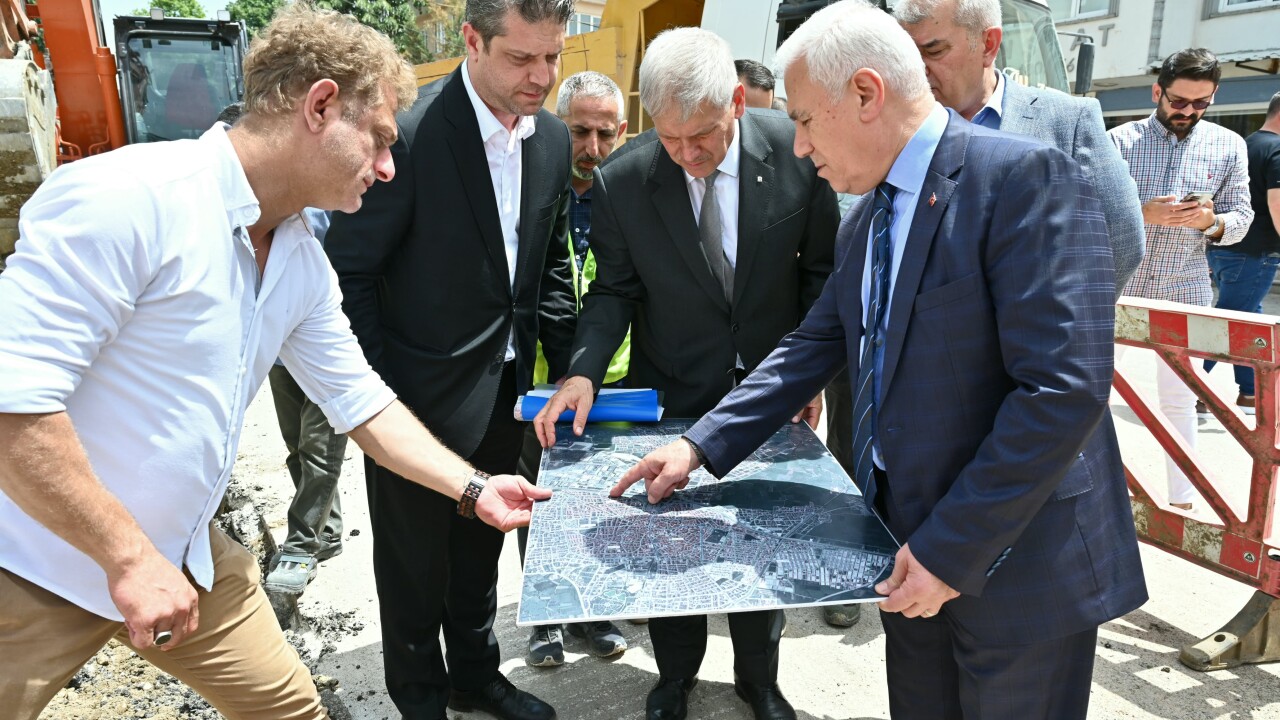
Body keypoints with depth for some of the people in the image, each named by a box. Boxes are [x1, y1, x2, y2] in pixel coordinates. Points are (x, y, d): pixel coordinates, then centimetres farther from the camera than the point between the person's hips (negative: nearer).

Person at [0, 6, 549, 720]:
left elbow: (361, 401, 7)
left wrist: (474, 490, 4)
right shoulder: (129, 198, -24)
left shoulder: (304, 261, 1)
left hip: (179, 553, 7)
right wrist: (130, 558, -22)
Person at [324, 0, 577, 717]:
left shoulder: (553, 139, 0)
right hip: (419, 394, -6)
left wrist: (567, 369, 5)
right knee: (415, 566, 14)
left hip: (505, 392, 6)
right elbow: (349, 269, -15)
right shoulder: (408, 134, -20)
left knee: (481, 549, 24)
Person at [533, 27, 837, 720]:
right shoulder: (621, 180, -16)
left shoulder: (798, 151, -16)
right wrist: (584, 372, -23)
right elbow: (615, 290, -7)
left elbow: (821, 268, -4)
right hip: (674, 396, 0)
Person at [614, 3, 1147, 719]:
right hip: (915, 549, 7)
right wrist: (700, 446, 2)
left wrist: (951, 550, -21)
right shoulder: (869, 217, 8)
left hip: (1019, 563, -7)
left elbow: (1066, 387, -25)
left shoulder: (1028, 176, -18)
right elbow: (816, 345, 10)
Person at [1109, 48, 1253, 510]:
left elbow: (1240, 219, 3)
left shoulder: (1229, 146, 3)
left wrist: (1211, 221, -19)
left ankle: (1182, 500, 21)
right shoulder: (1121, 140, -2)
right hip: (1119, 286, -1)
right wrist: (1142, 214, -24)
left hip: (1186, 293, 1)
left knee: (1179, 399, 10)